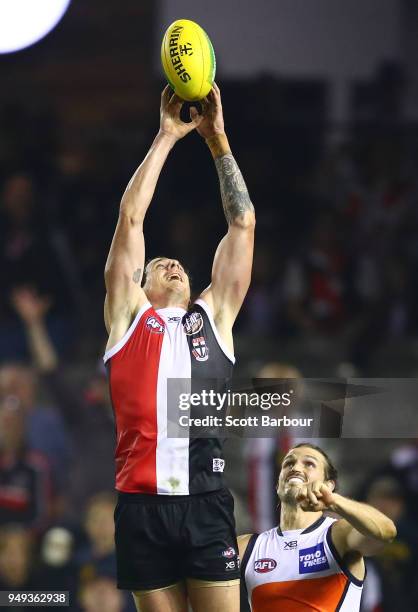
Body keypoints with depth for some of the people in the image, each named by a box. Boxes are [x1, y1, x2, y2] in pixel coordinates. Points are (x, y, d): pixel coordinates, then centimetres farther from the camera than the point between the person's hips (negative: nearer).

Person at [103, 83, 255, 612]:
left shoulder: (213, 317, 19)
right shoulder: (128, 317, 15)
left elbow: (242, 224, 18)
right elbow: (130, 219, 11)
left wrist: (217, 140, 18)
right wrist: (167, 137, 12)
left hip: (206, 501, 1)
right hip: (142, 504, -1)